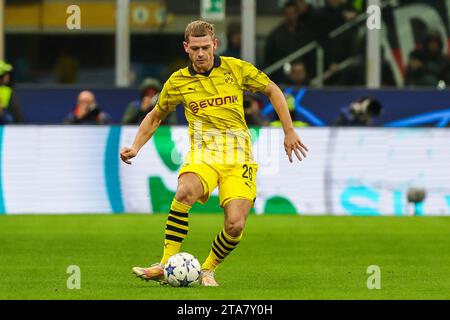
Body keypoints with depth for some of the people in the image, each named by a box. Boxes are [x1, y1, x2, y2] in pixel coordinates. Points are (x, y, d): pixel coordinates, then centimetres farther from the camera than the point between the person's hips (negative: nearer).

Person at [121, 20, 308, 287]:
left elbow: (272, 90, 15)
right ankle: (166, 267, -30)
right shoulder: (178, 82, 5)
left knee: (235, 226, -19)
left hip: (238, 157, 0)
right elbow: (155, 116, 21)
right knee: (185, 192, -35)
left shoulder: (236, 69, 1)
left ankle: (208, 270, 11)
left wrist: (289, 131, 12)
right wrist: (136, 147, 8)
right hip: (202, 154, 0)